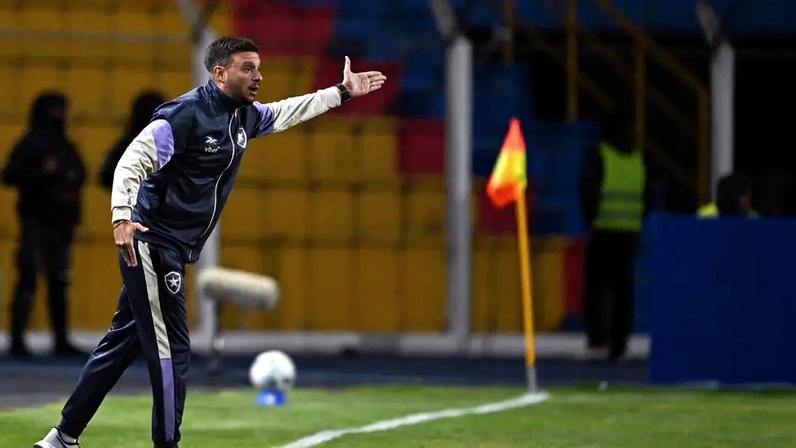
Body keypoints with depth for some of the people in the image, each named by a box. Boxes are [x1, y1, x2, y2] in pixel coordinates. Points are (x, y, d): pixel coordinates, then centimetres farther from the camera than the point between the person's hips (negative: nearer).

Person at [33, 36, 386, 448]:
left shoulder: (245, 116, 10)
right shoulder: (185, 114, -17)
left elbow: (287, 113, 30)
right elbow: (133, 161, -25)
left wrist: (343, 92, 29)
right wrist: (121, 217, -39)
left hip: (174, 250, 9)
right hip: (152, 242, -9)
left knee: (124, 342, 13)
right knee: (170, 349, -8)